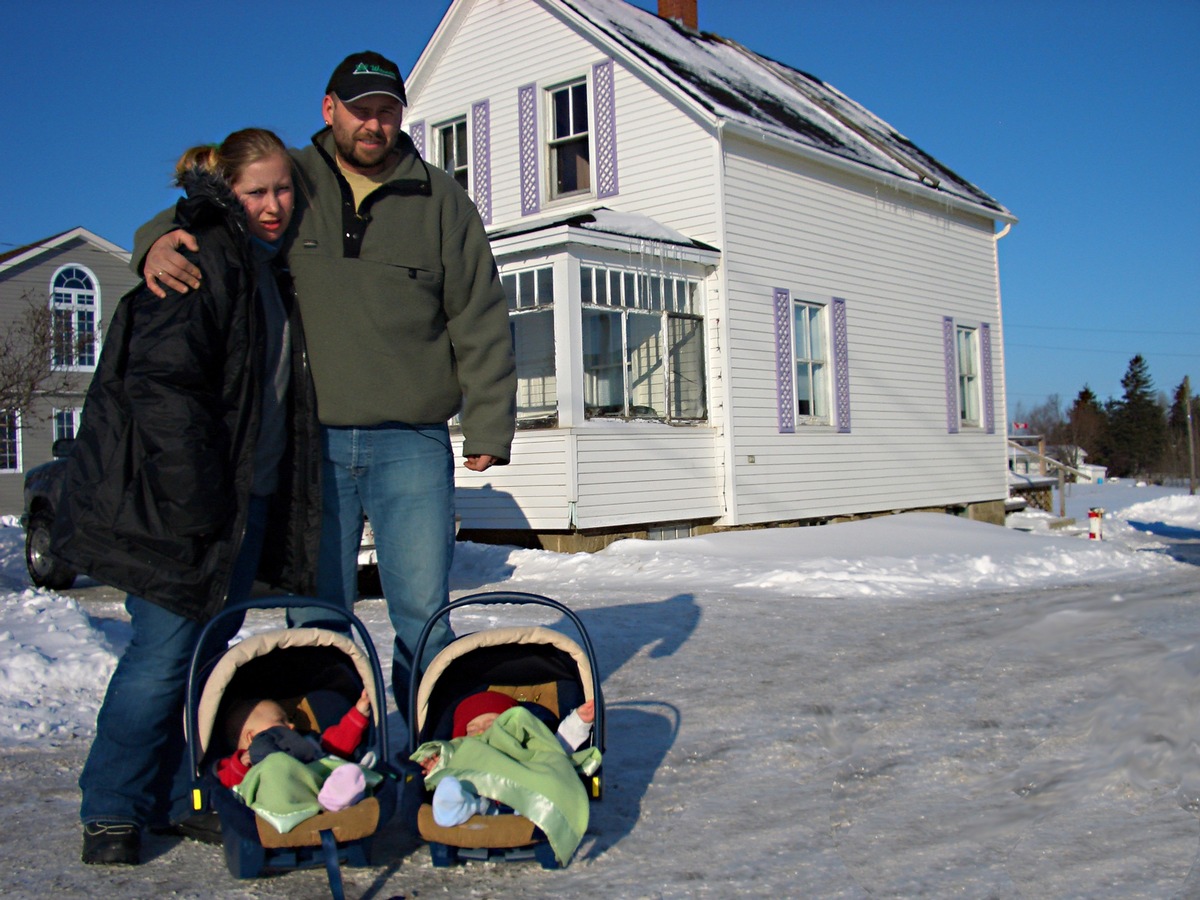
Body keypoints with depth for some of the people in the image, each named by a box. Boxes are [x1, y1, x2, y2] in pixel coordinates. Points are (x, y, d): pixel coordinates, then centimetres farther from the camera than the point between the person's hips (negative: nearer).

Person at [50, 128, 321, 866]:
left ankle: (183, 798, 22)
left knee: (211, 650, 11)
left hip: (246, 496, 8)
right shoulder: (200, 258, -11)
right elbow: (161, 379, -19)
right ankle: (112, 811, 10)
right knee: (165, 652, -5)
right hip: (183, 500, -8)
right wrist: (192, 497, -21)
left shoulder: (271, 270, 17)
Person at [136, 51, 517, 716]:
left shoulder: (441, 201, 9)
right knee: (316, 618, 6)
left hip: (411, 442, 0)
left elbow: (479, 322, 7)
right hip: (308, 440, 1)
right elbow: (195, 221, 14)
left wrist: (488, 425, 1)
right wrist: (158, 243, -12)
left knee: (422, 611, -1)